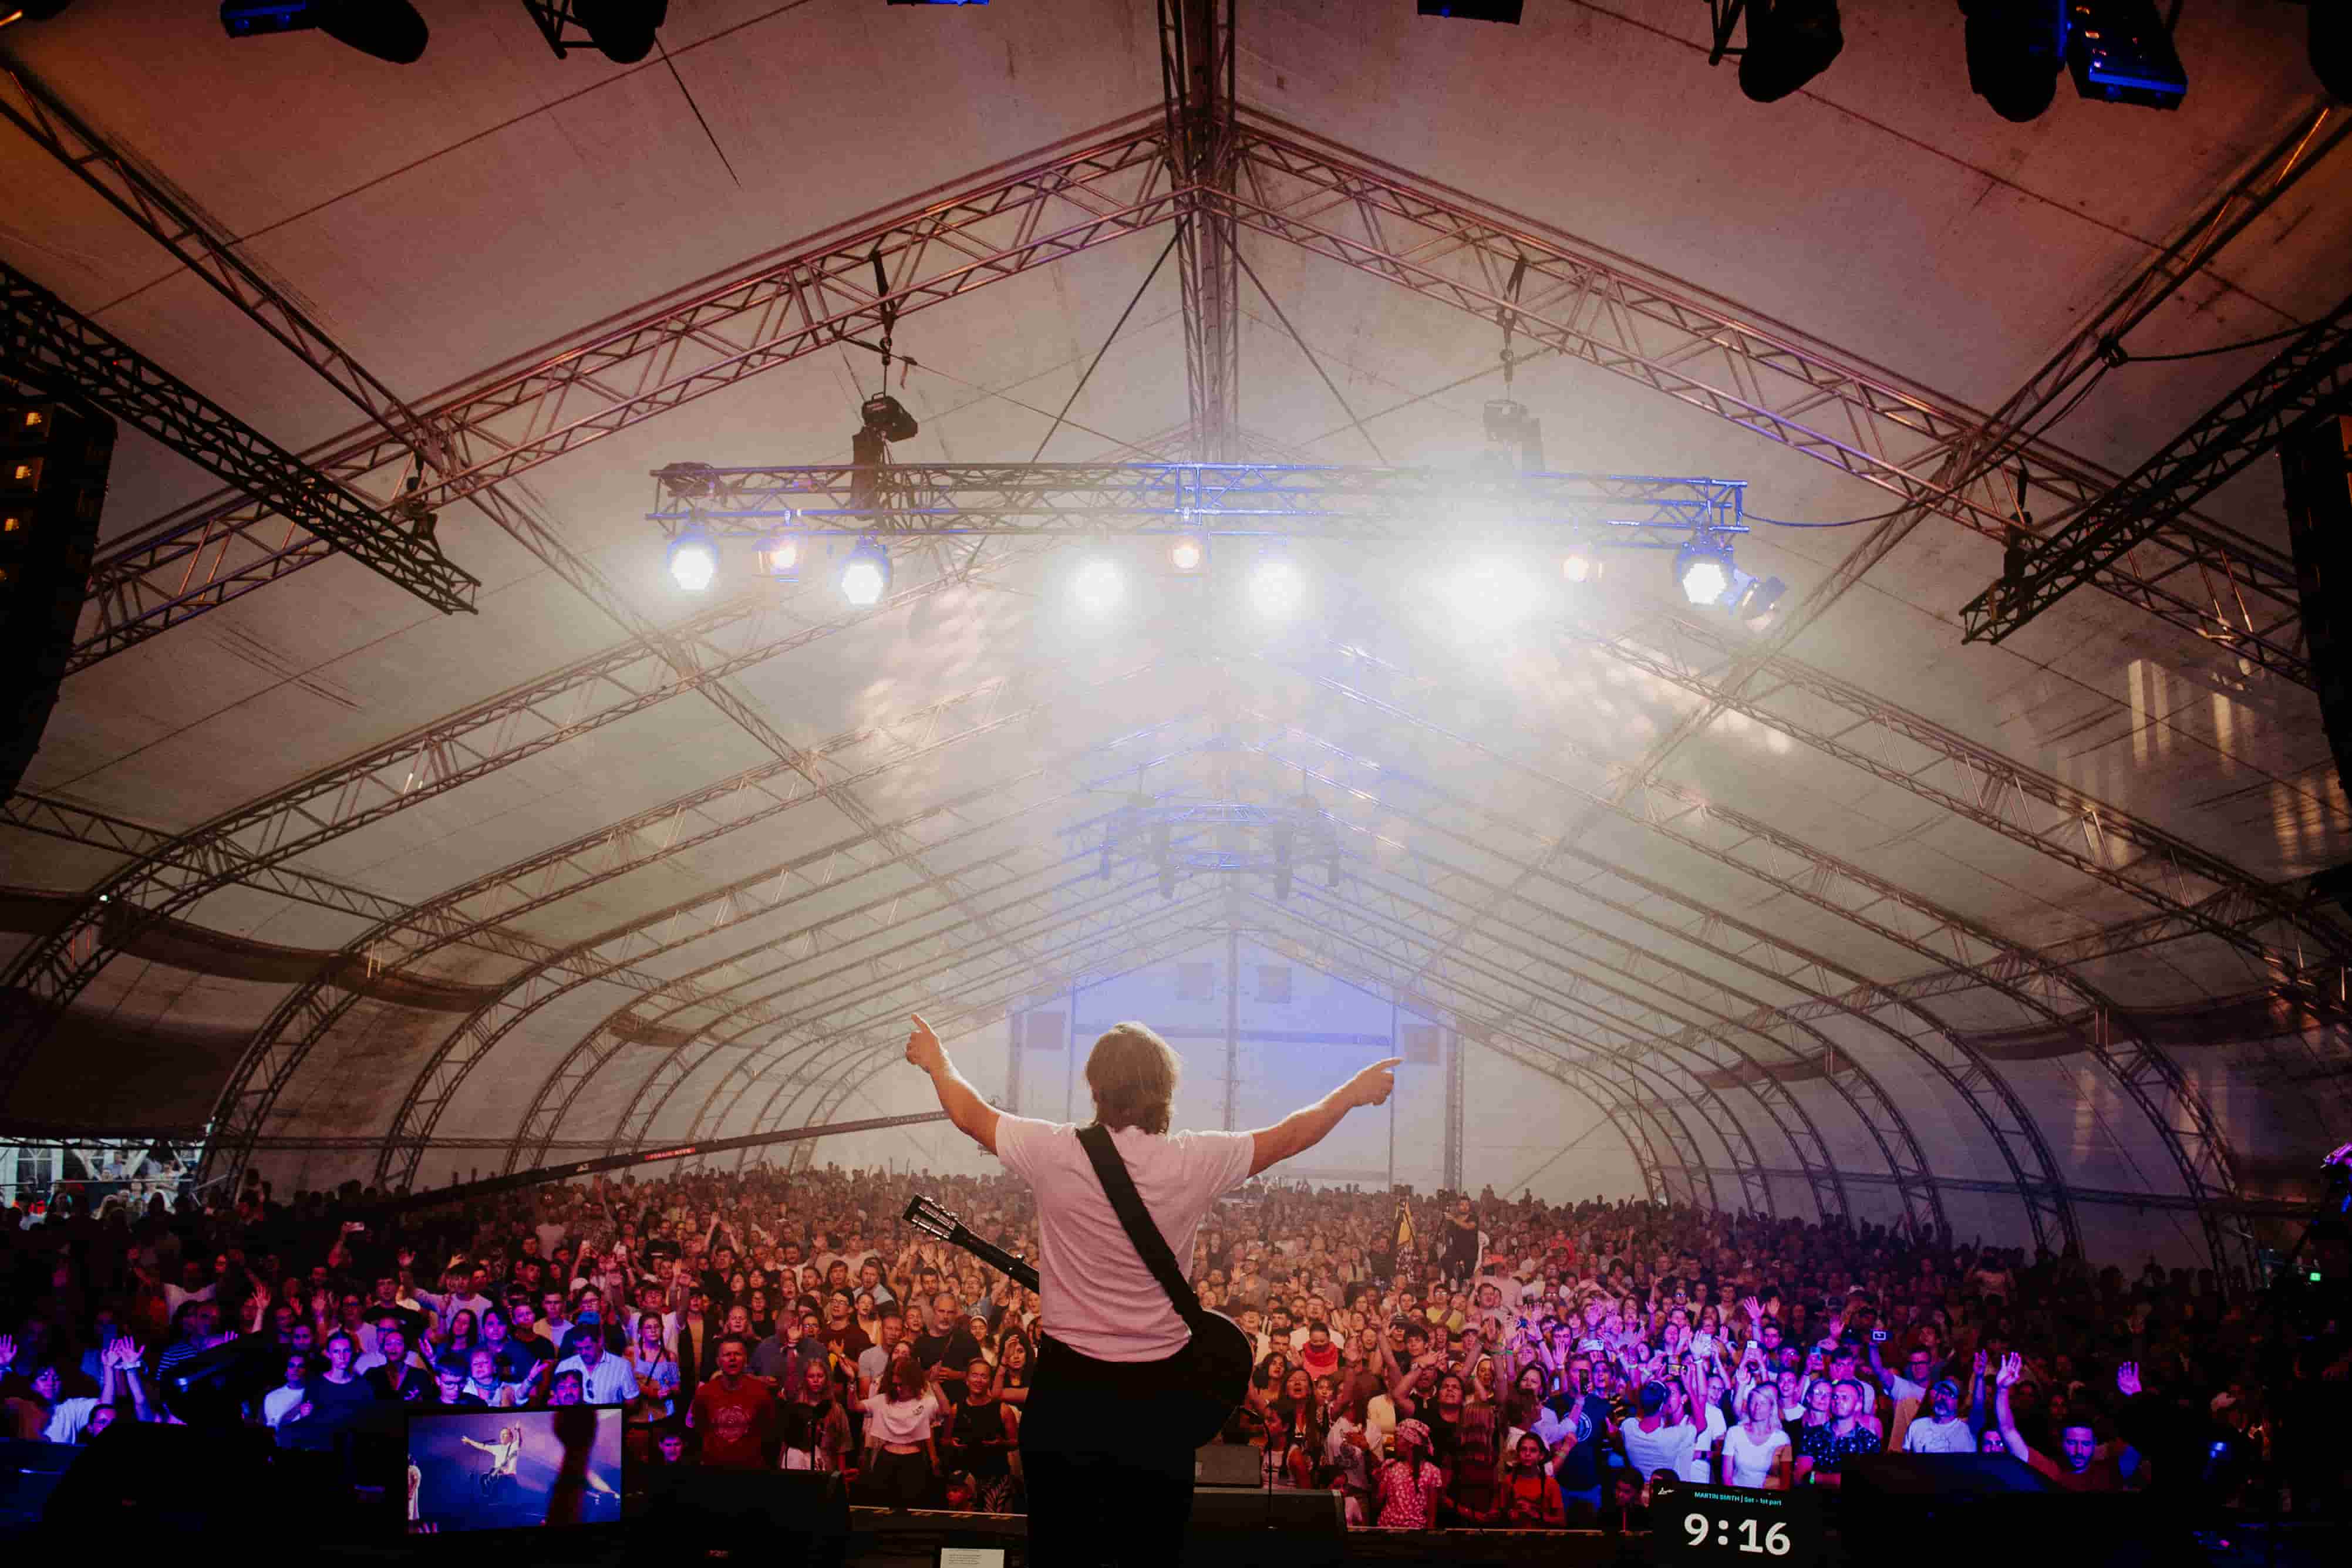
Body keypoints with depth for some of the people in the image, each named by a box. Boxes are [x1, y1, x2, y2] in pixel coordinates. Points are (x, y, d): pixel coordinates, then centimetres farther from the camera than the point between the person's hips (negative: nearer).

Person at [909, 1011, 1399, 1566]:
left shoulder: (1056, 1153, -11)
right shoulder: (1195, 1162, -10)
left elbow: (971, 1115, 8)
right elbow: (1289, 1135, 6)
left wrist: (938, 1061, 28)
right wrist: (1354, 1092, 24)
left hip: (1067, 1386, 0)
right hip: (1156, 1394, 0)